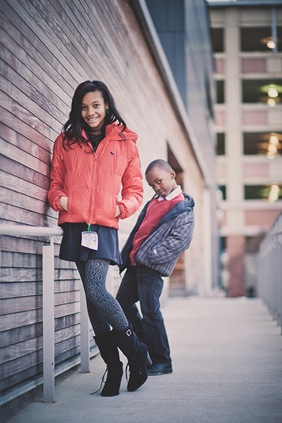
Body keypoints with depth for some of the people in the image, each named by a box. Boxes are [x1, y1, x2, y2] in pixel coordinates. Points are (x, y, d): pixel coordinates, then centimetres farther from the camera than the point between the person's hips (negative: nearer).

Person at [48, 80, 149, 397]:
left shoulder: (125, 143, 9)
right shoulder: (65, 141, 13)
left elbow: (135, 189, 13)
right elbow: (55, 182, 17)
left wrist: (122, 207, -7)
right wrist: (59, 199, -5)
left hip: (105, 227, -3)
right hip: (75, 225, 3)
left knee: (95, 289, -19)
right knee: (93, 294, 3)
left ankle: (135, 349, 0)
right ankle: (113, 365, 11)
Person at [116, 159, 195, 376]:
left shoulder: (183, 208, -9)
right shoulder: (154, 201, 17)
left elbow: (180, 240, -18)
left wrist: (148, 255, -21)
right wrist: (128, 254, 14)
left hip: (152, 266, -9)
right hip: (135, 262, 9)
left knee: (150, 312, -8)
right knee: (123, 303, 13)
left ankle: (162, 361, 3)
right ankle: (145, 345, 25)